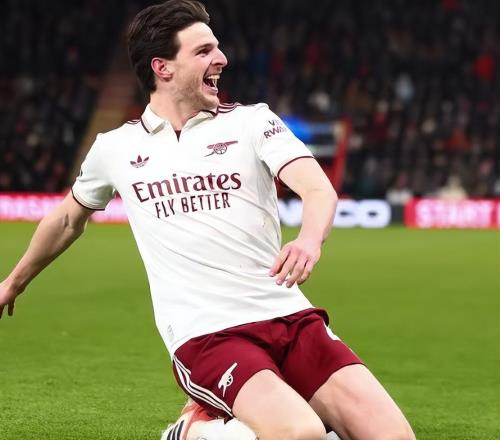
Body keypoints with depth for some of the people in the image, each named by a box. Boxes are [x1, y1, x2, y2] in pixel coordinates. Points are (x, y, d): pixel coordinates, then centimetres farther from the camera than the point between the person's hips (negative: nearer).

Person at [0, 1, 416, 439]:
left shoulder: (252, 121, 7)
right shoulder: (114, 148, 10)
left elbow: (319, 189, -8)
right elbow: (68, 218, 30)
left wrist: (310, 238, -32)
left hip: (290, 317, 3)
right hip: (206, 337, -2)